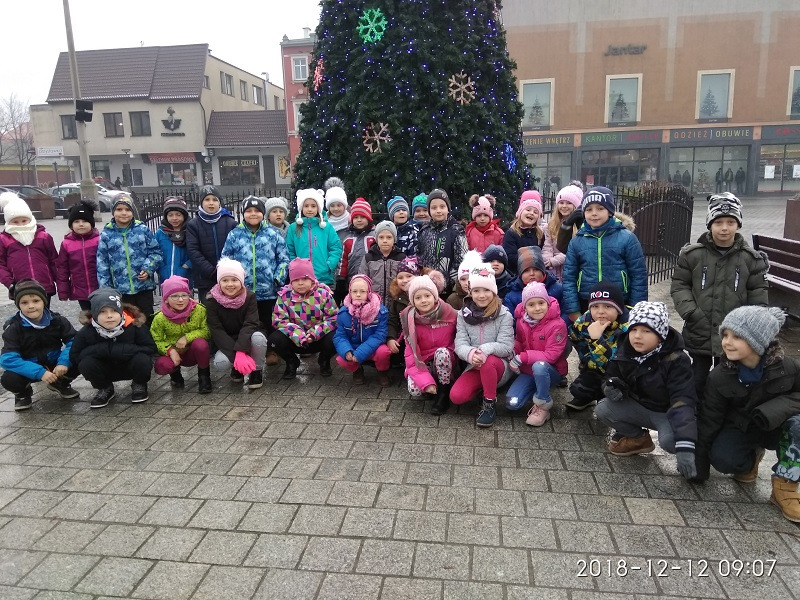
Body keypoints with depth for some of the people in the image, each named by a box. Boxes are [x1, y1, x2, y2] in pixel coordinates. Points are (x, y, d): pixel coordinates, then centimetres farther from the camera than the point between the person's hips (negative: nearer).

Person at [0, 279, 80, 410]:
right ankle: (23, 393, 8)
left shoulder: (56, 320, -11)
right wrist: (39, 372, -36)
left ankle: (61, 384, 10)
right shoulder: (13, 328, -16)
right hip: (30, 370, -2)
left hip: (55, 364, 2)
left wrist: (64, 362, -32)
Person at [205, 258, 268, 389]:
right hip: (226, 343, 0)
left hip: (247, 338, 0)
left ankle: (256, 370, -7)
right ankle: (237, 367, 6)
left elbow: (250, 324, -24)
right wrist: (236, 355, -34)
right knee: (220, 362, -31)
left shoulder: (249, 296, -15)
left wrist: (241, 351, -41)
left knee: (259, 337, -35)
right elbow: (216, 330, -21)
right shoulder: (212, 300, -15)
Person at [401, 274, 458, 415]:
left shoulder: (450, 314, -13)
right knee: (414, 390, -29)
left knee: (442, 352, -34)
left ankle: (444, 393, -13)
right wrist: (426, 382, -26)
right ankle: (431, 389, 6)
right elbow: (411, 353, -15)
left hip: (445, 361, 0)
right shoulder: (410, 320, -12)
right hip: (422, 363, 0)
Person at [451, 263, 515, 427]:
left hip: (500, 365, -2)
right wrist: (470, 353, -34)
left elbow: (506, 346, -16)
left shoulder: (504, 315, -8)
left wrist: (485, 350, -37)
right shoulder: (464, 314, 0)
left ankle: (490, 402, -12)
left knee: (487, 362, -38)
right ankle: (484, 387, 9)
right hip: (474, 366, 3)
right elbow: (460, 344, -9)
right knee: (456, 396, -23)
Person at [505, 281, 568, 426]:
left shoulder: (557, 325, -21)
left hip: (552, 371, -4)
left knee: (539, 366, -41)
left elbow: (550, 356, -24)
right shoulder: (521, 321, -3)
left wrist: (522, 357, -26)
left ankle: (543, 406, -16)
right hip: (528, 371, 4)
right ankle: (539, 390, 14)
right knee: (512, 403, -16)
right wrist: (513, 350, -10)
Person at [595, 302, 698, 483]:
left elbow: (683, 401, -33)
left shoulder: (675, 360, -25)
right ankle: (639, 438, 7)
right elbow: (611, 377, 6)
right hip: (638, 407, 5)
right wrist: (611, 388, -23)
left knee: (669, 440, -36)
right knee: (603, 409, -20)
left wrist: (685, 447, -44)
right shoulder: (625, 353, -10)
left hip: (667, 413, -5)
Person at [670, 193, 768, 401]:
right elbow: (679, 285, 0)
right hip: (699, 335, -1)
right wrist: (690, 312, -12)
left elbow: (758, 294, 3)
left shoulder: (751, 259, -2)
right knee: (697, 381, 12)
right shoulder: (692, 254, -5)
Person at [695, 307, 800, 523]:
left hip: (777, 427, 0)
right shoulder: (719, 377, -18)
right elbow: (709, 421, -11)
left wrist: (774, 410, -32)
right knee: (721, 459, -27)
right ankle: (751, 458, 10)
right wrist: (699, 467, -9)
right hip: (739, 429, 0)